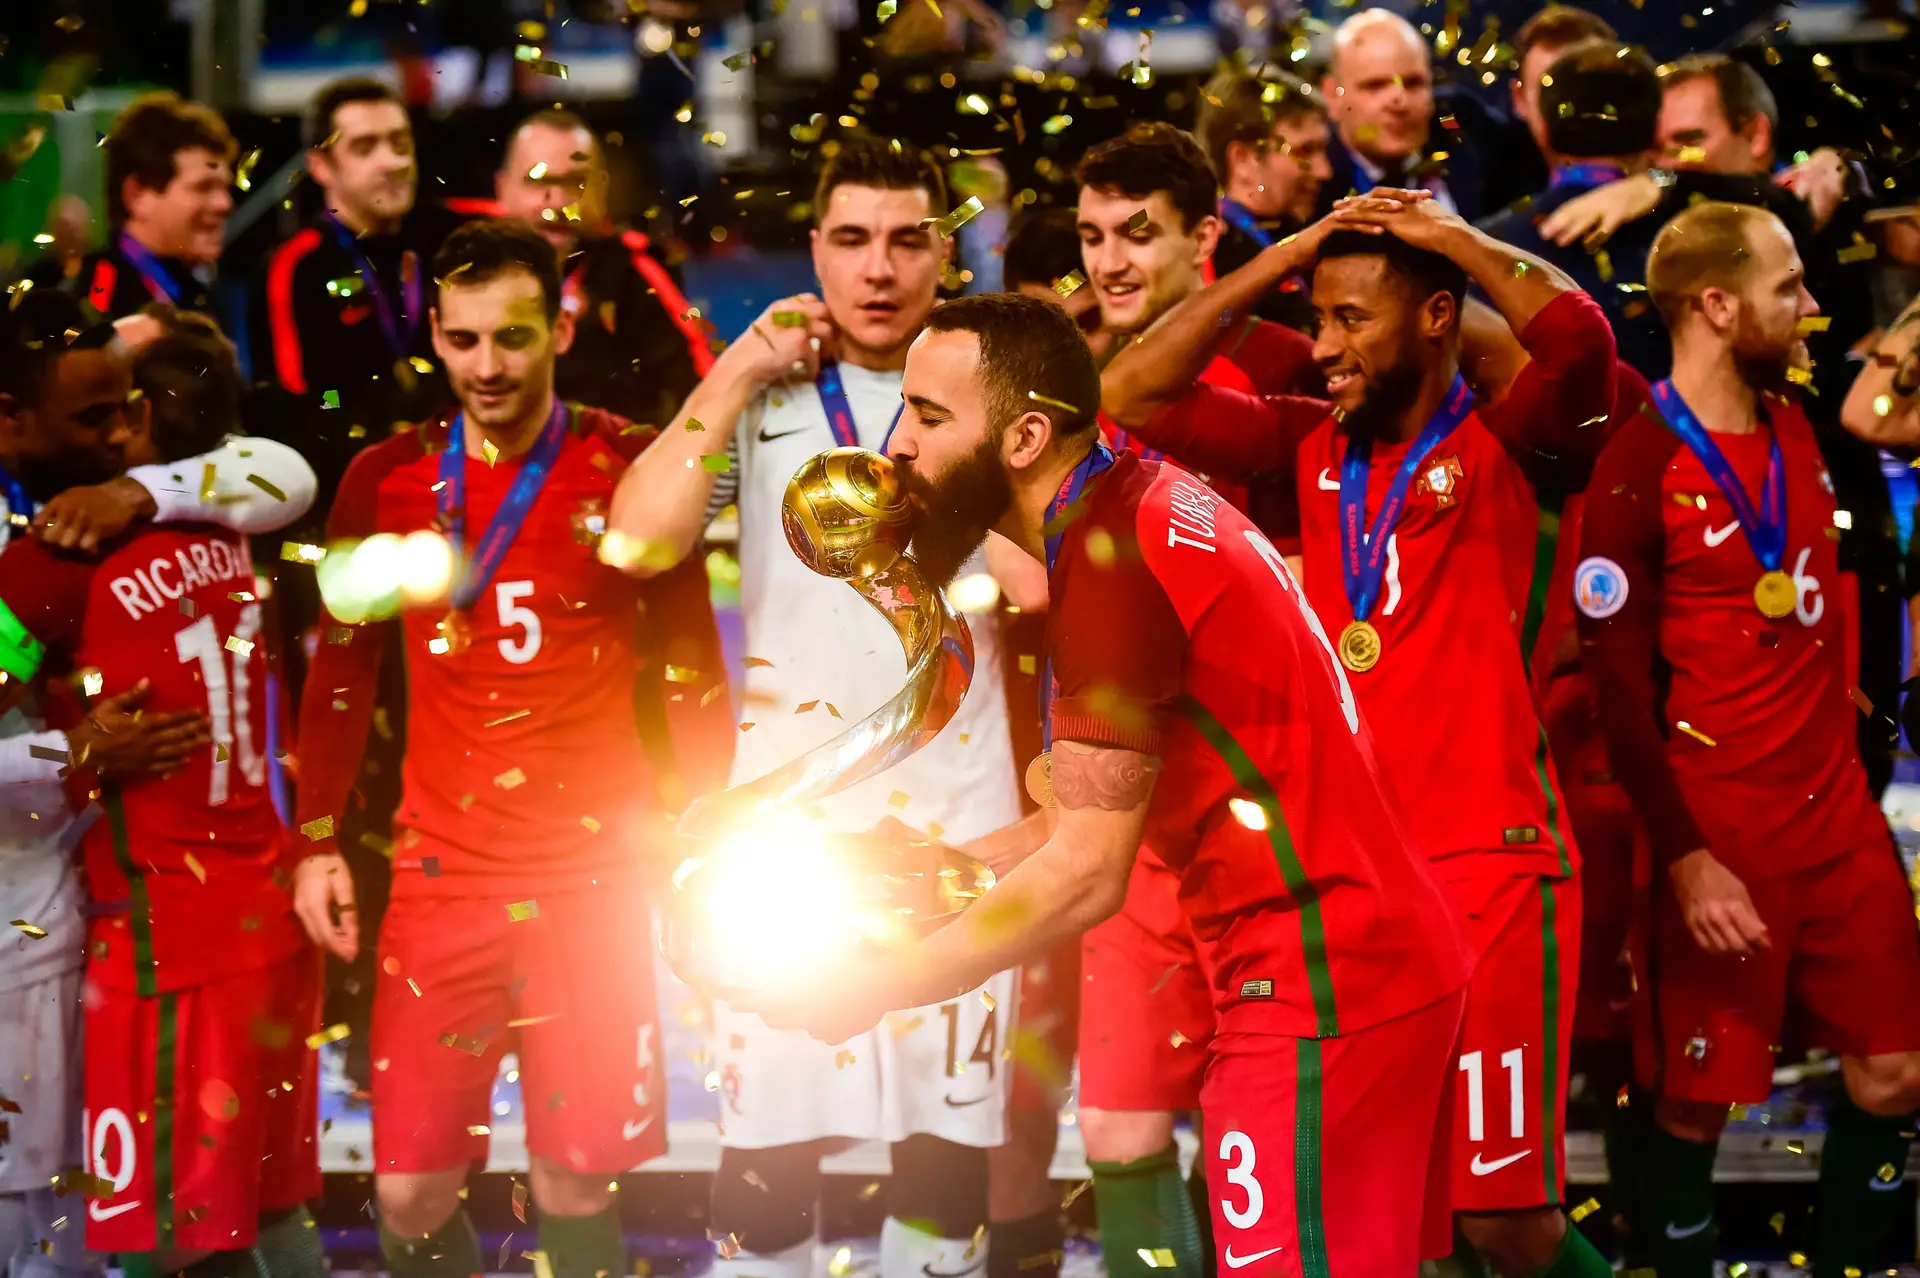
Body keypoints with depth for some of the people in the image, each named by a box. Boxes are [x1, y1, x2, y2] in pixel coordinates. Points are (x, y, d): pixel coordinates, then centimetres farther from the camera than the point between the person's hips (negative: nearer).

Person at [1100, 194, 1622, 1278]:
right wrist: (1279, 260, 3)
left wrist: (1449, 236, -8)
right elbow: (1134, 398, 8)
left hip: (1487, 864, -5)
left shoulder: (1505, 448, -3)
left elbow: (1578, 333, -23)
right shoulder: (1313, 447, 12)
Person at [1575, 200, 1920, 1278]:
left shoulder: (1799, 426, 9)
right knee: (1699, 1099, 1)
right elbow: (1621, 687, -13)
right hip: (1719, 828, -6)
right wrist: (1685, 857, -17)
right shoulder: (1638, 470, -12)